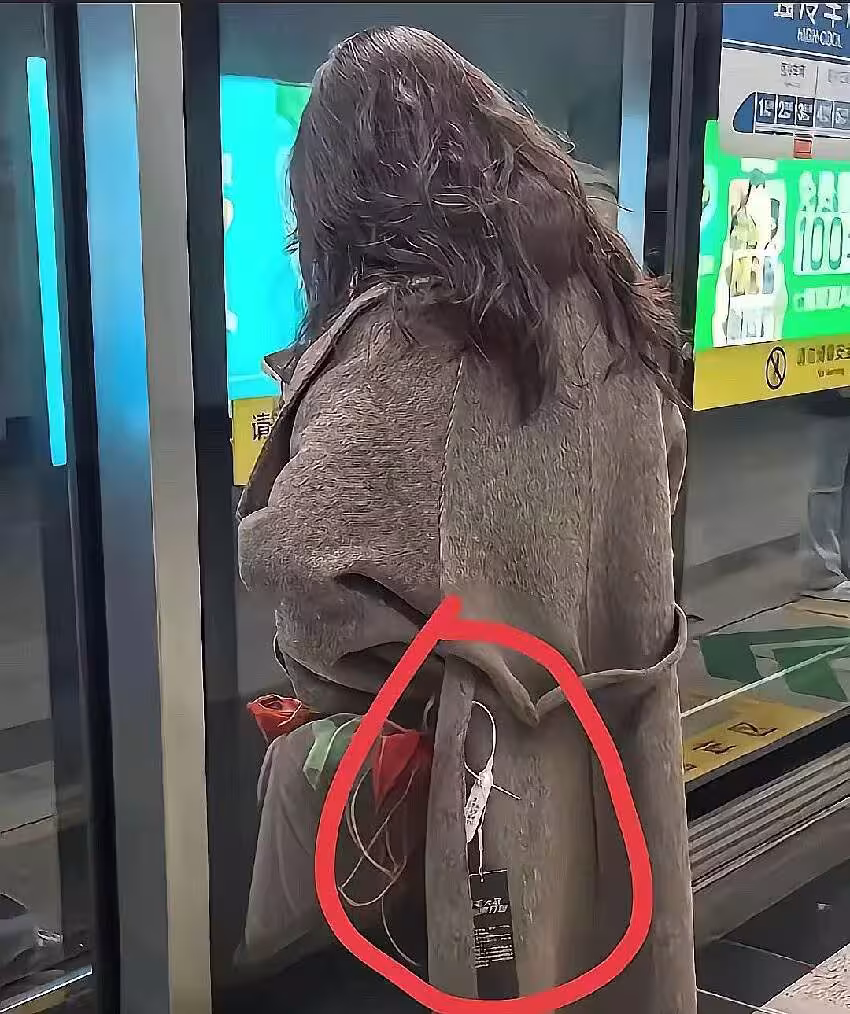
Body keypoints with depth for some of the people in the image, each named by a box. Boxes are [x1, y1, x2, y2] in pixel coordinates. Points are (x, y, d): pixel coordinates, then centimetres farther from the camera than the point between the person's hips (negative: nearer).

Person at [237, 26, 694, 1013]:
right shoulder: (604, 285, 3)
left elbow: (295, 550, -30)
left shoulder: (403, 329, -20)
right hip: (625, 723, 7)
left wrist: (393, 671, -13)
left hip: (496, 742, -6)